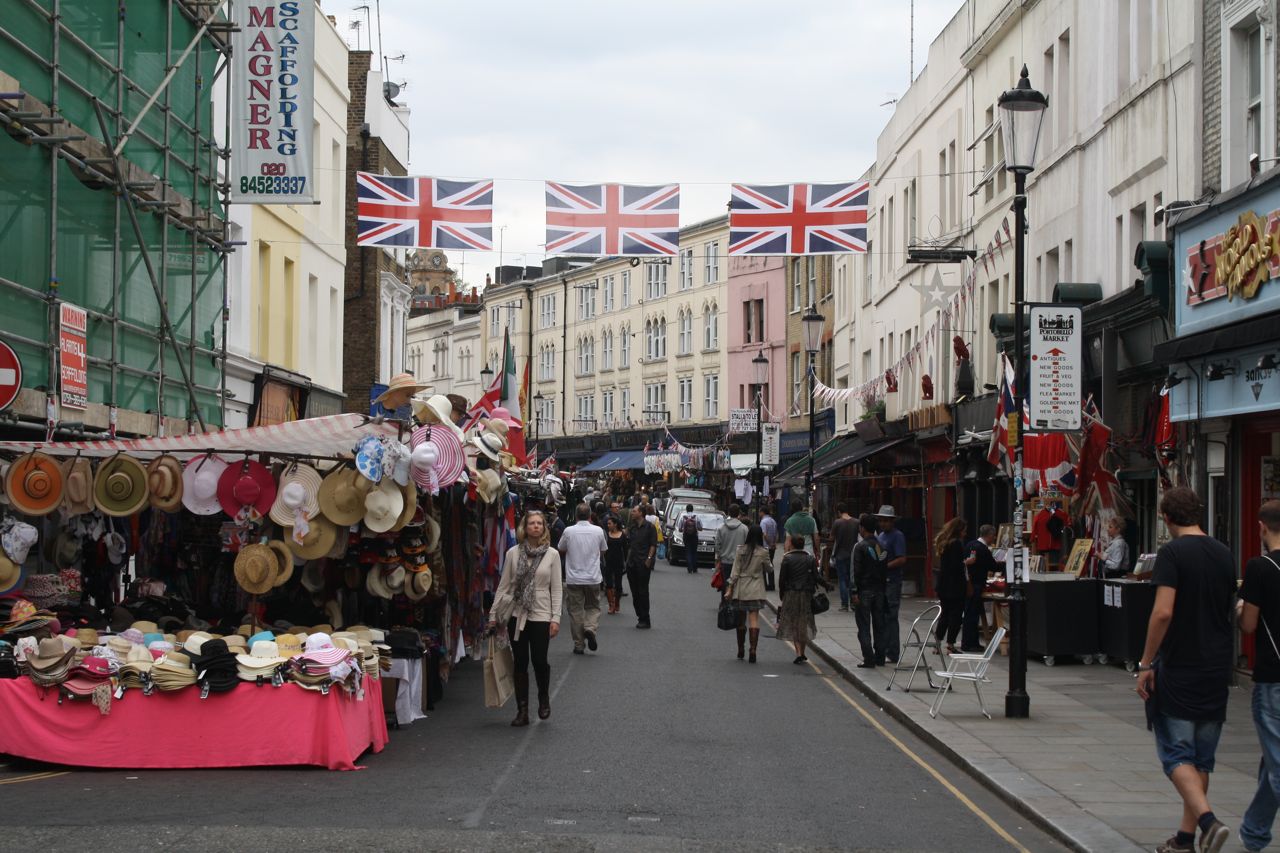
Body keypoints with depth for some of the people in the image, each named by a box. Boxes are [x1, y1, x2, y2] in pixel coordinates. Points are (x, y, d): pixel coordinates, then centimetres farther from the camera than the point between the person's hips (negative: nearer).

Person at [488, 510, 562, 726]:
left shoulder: (552, 554, 0)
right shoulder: (513, 553, 2)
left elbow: (556, 589, 0)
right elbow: (503, 585, 6)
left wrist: (555, 618, -7)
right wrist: (493, 614, 3)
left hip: (541, 615, -1)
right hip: (517, 614, 2)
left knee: (539, 661, -6)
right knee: (520, 663, 5)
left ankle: (544, 698, 23)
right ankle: (522, 710, 13)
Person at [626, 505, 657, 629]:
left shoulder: (649, 527, -3)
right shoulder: (632, 528, 17)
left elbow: (653, 545, -7)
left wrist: (649, 559, -15)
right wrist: (628, 558, 12)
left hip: (643, 564, -7)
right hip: (632, 564, 7)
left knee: (643, 591, -7)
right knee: (634, 592, 6)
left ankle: (645, 620, -5)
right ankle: (640, 617, 12)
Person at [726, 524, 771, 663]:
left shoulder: (740, 550, -4)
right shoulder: (763, 553, -7)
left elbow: (735, 571, -2)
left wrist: (730, 588, 2)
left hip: (740, 588, 2)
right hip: (755, 590, -2)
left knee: (740, 620, 13)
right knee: (754, 619, -4)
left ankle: (740, 651, 24)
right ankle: (753, 651, -15)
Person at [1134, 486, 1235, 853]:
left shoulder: (1172, 554, -13)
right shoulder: (1224, 554, 7)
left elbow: (1163, 612, -21)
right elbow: (1230, 611, 15)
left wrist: (1145, 664, -14)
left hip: (1179, 669, -6)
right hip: (1217, 670, 6)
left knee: (1176, 753, -1)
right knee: (1201, 757, 13)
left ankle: (1207, 819, -21)